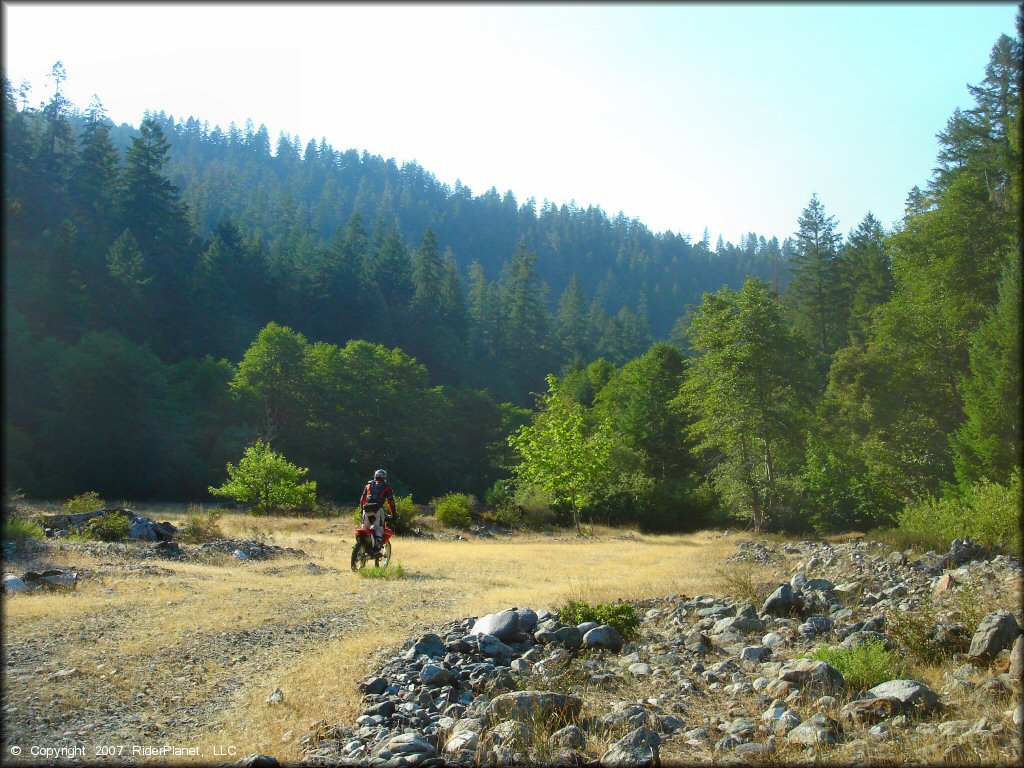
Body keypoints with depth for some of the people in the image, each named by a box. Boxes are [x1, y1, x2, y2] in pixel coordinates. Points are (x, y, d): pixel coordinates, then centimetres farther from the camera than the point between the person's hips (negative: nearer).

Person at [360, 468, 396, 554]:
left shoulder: (368, 485, 23)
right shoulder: (386, 487, 15)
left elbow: (362, 499, 24)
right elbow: (390, 501, 13)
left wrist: (362, 509, 35)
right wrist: (393, 514, 17)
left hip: (366, 509, 3)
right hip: (378, 509, -3)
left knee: (365, 528, 12)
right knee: (378, 528, -5)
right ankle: (377, 546, -23)